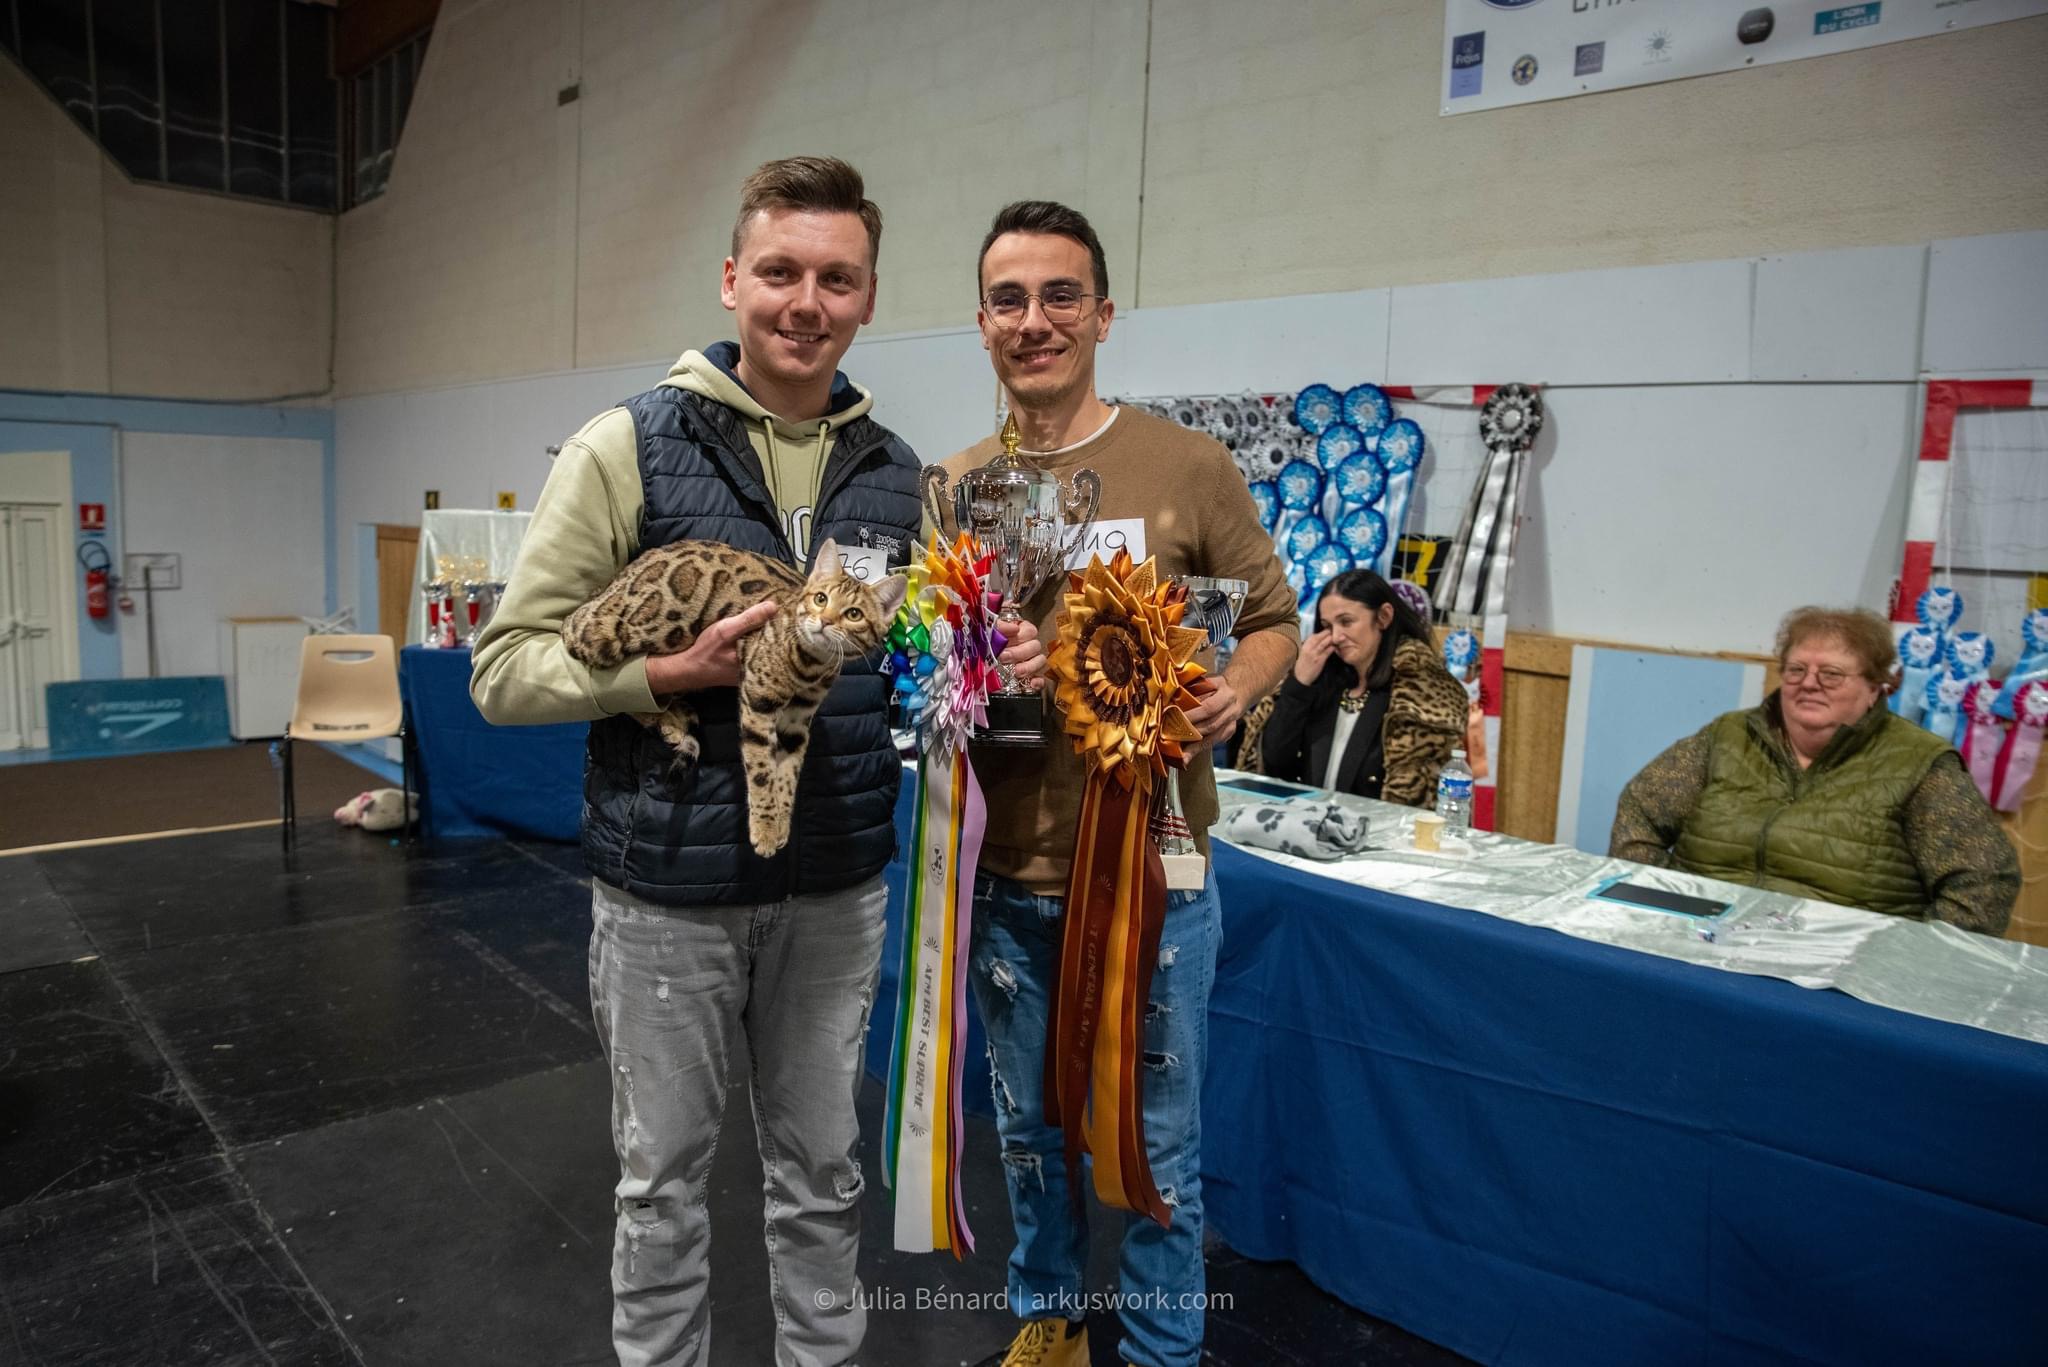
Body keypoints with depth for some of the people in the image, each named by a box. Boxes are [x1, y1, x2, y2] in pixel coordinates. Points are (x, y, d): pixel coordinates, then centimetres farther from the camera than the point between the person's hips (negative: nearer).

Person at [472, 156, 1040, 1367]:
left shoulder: (897, 472, 3)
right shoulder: (626, 448, -9)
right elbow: (506, 667, -9)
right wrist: (675, 670, -23)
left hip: (838, 888, 4)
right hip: (670, 888, -3)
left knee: (823, 1167, 19)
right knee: (665, 1175, 15)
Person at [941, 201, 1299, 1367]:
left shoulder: (1190, 467, -6)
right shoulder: (953, 488, 3)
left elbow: (1274, 620, 1)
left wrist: (1235, 690, -20)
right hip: (1008, 874, 3)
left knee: (1158, 1139, 12)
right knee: (1029, 1123, 21)